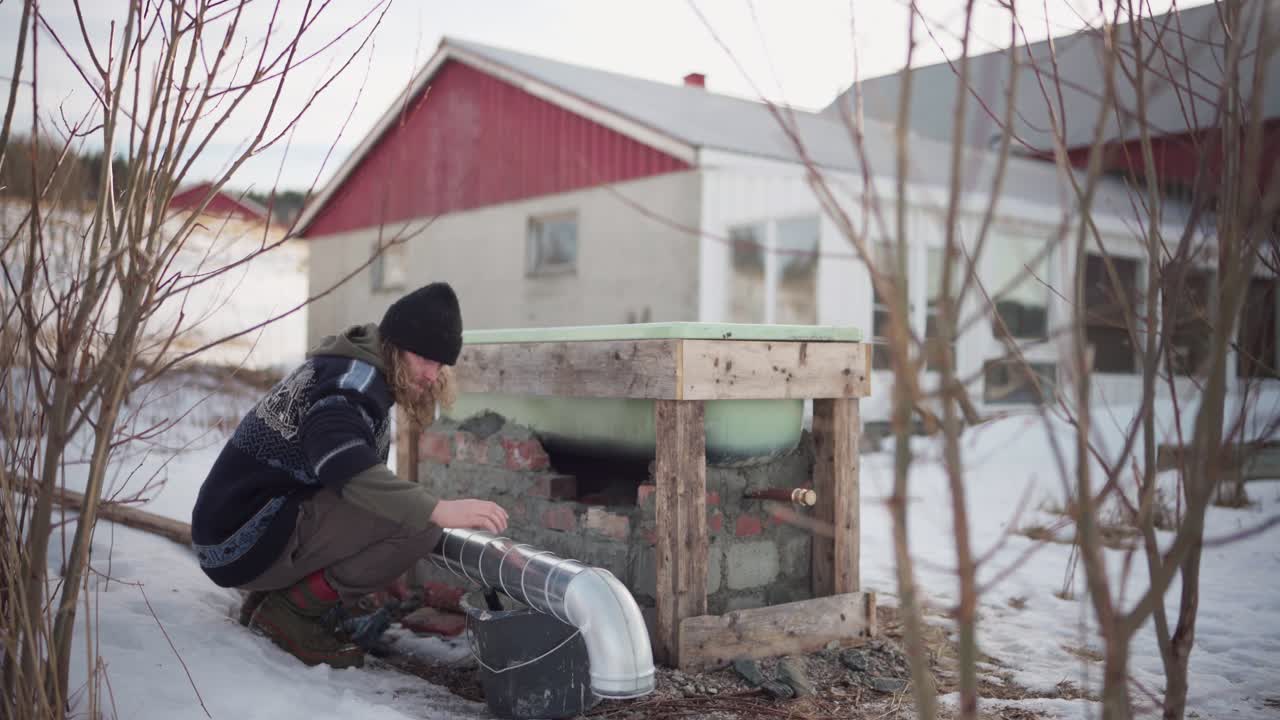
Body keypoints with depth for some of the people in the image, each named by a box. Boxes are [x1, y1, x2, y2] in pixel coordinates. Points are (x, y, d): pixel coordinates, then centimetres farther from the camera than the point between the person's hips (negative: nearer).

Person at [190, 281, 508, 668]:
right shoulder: (350, 377, -17)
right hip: (246, 538, -10)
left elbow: (367, 476, 14)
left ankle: (274, 594, 9)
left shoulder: (360, 374, 14)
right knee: (418, 521, -21)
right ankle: (293, 610, -9)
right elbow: (346, 467, -36)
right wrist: (437, 509, -44)